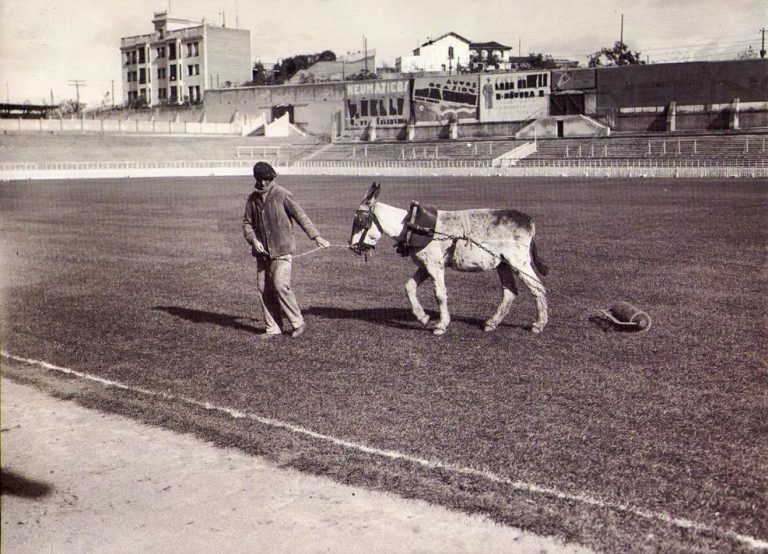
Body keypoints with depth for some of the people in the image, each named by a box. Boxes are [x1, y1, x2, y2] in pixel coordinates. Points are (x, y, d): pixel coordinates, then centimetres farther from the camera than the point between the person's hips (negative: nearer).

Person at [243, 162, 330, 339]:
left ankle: (298, 323, 1)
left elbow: (300, 216, -6)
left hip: (282, 250, -6)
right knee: (264, 289, 4)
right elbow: (247, 223, 13)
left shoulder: (282, 195, -7)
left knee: (280, 285, -15)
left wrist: (316, 237, -8)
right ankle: (273, 329, 14)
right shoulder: (252, 199, 9)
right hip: (262, 251, 6)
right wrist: (253, 239, -6)